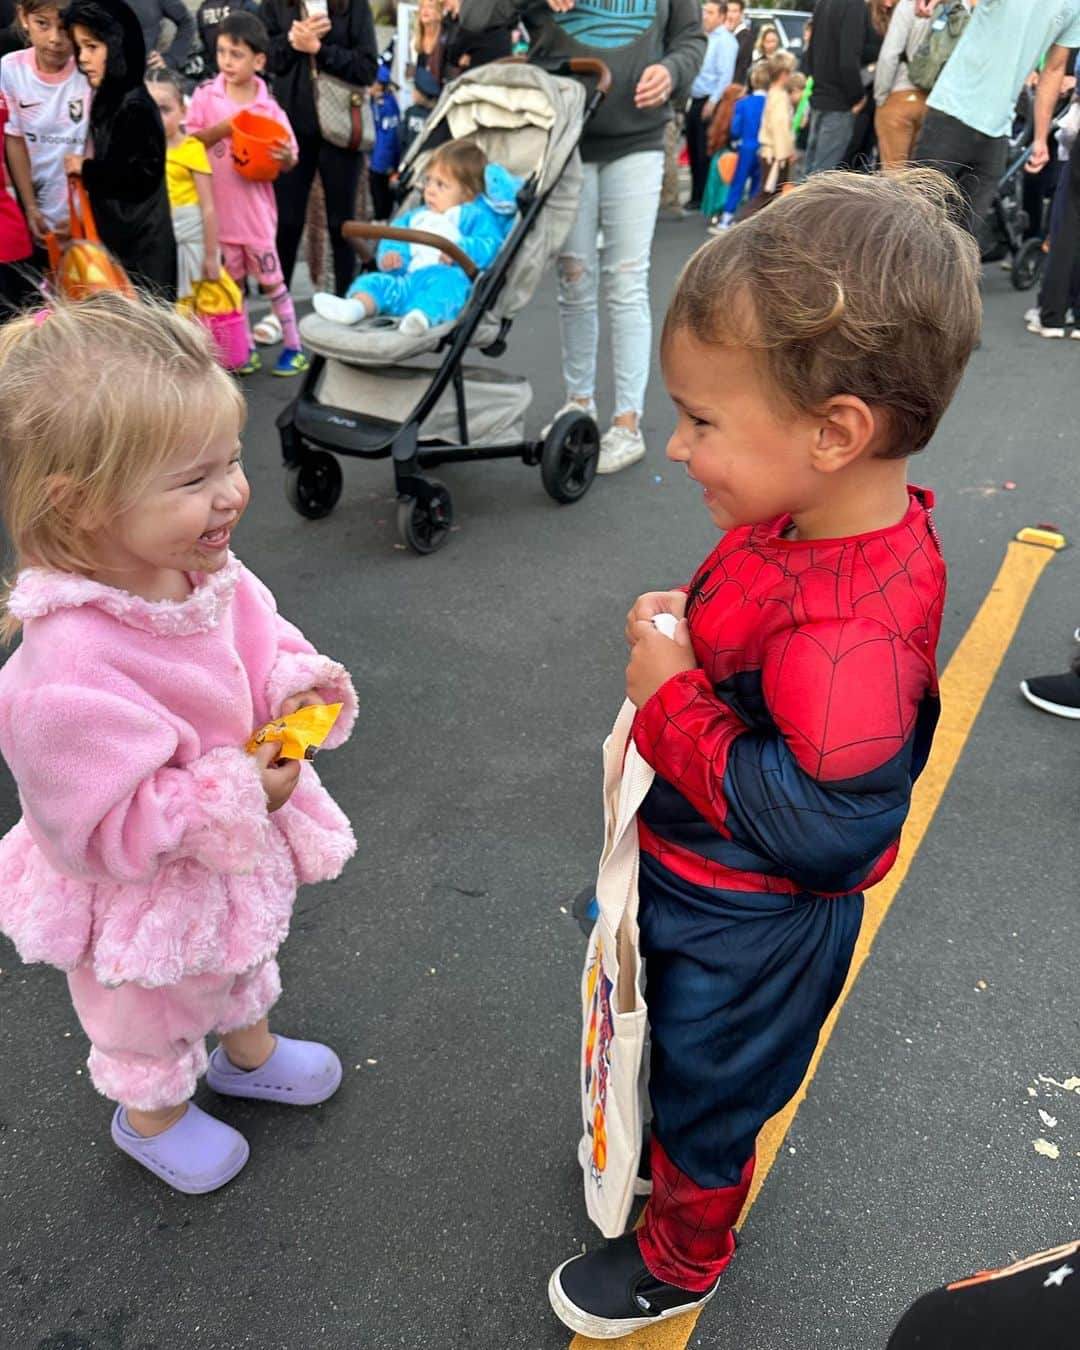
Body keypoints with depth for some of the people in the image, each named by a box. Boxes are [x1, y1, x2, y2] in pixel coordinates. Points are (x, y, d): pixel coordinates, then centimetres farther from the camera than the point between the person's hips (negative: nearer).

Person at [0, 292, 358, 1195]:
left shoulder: (209, 577, -18)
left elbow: (263, 646, 1)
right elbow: (108, 826, -34)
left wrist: (296, 691, -20)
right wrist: (236, 791, -35)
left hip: (239, 851, 7)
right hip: (142, 898, -6)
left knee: (242, 959, 35)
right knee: (155, 1015, 25)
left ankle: (247, 1047, 66)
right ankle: (151, 1114, 57)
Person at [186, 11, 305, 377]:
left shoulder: (269, 107, -6)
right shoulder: (205, 96, -4)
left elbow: (288, 163, -2)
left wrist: (285, 155, -25)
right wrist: (220, 129, -20)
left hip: (256, 209, -2)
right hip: (217, 208, 2)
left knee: (270, 279, 7)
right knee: (231, 281, 11)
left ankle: (294, 346, 17)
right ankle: (245, 347, 22)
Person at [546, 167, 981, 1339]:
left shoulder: (850, 625, -39)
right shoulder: (805, 518, -10)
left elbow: (819, 823, -36)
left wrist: (671, 701, -31)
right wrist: (681, 628, -10)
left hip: (751, 932, -8)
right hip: (697, 889, 8)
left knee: (707, 1088, 20)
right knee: (678, 1050, 33)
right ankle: (669, 1148, 63)